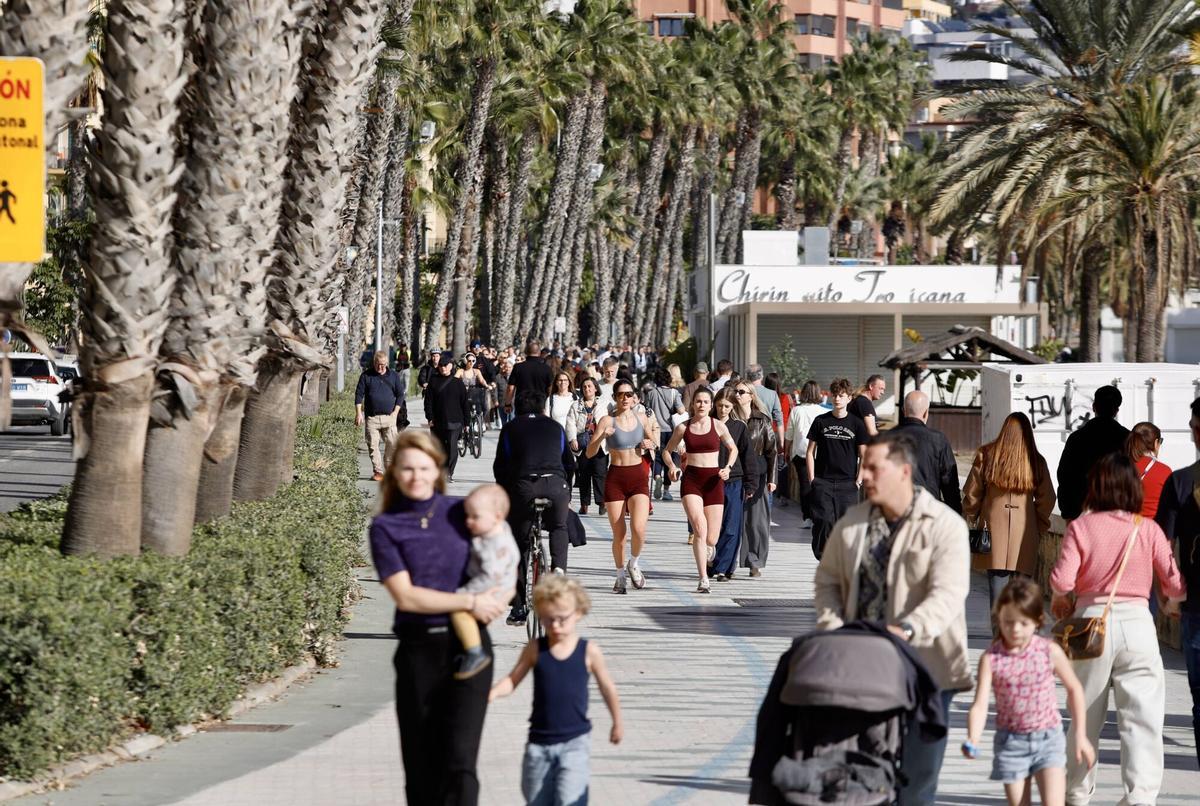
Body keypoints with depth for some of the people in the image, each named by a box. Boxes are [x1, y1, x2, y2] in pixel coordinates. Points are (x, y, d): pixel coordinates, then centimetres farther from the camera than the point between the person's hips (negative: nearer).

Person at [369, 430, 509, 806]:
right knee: (422, 769, 5)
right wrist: (471, 602, -12)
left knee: (460, 760, -11)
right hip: (418, 651, 0)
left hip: (468, 647, 0)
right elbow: (405, 595, -7)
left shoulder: (461, 513, 8)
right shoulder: (385, 527, 2)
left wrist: (496, 598, -7)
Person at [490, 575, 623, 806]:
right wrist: (494, 692, -18)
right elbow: (513, 680, 4)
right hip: (539, 741, 3)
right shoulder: (535, 649, -1)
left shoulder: (589, 652, -5)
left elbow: (607, 687, 8)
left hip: (575, 741, -3)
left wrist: (618, 722, 18)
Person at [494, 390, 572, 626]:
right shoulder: (556, 427, 24)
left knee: (518, 544, 11)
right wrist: (568, 496, 37)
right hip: (556, 485, 1)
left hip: (522, 486, -1)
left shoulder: (510, 429, 19)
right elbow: (568, 462, 28)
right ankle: (559, 568, 2)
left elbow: (500, 467, 19)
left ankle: (519, 608, 9)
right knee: (559, 528, 29)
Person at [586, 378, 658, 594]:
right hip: (615, 477, -1)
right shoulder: (607, 421, -4)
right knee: (619, 533, 2)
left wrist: (650, 443, 0)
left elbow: (655, 442, 22)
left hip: (638, 476, 1)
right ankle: (621, 575, 21)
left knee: (639, 529, -16)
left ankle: (633, 564, 11)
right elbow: (590, 453, -9)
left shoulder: (641, 419, 5)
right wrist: (602, 436, -25)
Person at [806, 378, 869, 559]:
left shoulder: (856, 424, 5)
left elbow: (864, 455, 8)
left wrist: (858, 481, 0)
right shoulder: (821, 421, 7)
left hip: (847, 483, 0)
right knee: (823, 522, -11)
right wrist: (812, 480, 2)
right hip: (823, 482, 0)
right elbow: (810, 452, 9)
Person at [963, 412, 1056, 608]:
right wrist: (1039, 530, 17)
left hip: (994, 529, -1)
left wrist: (972, 519, 17)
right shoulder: (1037, 461, 4)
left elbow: (971, 495, 4)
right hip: (1026, 537, 1)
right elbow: (1046, 499, 7)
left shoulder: (986, 455, 1)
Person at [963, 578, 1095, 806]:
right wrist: (972, 741, -34)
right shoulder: (991, 658, -9)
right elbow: (980, 705, -15)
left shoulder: (1050, 652, -8)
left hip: (1048, 738, -1)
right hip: (1010, 742, 1)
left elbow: (1074, 688, 7)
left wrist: (1081, 736, 9)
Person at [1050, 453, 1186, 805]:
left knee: (1086, 714, 15)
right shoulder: (1148, 529, 0)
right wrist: (1173, 604, 23)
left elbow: (1062, 580, -12)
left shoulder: (1080, 527, -2)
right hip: (1136, 619, -1)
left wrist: (1059, 601, 11)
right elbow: (1175, 583, 0)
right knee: (1142, 715, -2)